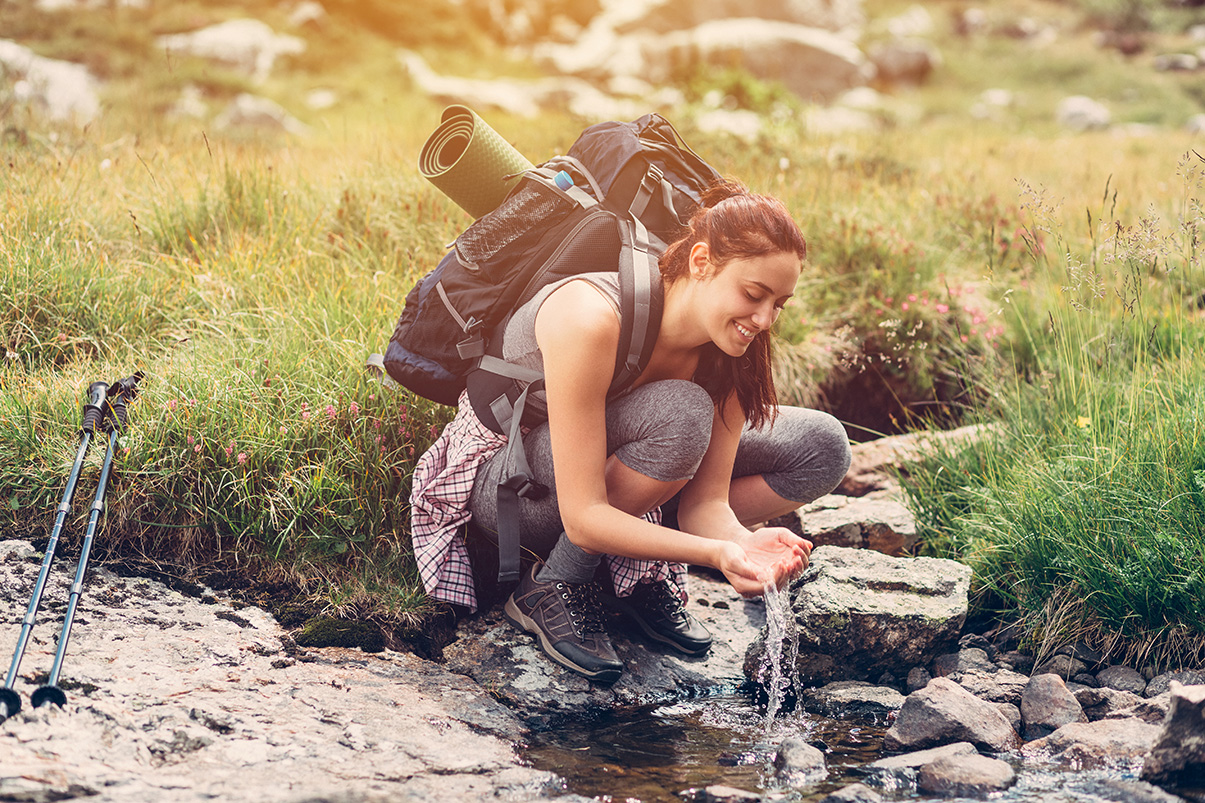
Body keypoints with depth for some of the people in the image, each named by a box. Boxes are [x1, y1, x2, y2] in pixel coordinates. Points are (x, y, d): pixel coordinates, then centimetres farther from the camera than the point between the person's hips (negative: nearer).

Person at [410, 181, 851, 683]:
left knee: (821, 447, -8)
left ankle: (639, 574, -2)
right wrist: (716, 554, -48)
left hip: (610, 464, 7)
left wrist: (744, 544, -39)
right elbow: (583, 518, -38)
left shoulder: (728, 348, -17)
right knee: (680, 414, -36)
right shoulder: (590, 319, -37)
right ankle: (551, 587, -17)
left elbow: (706, 501, -16)